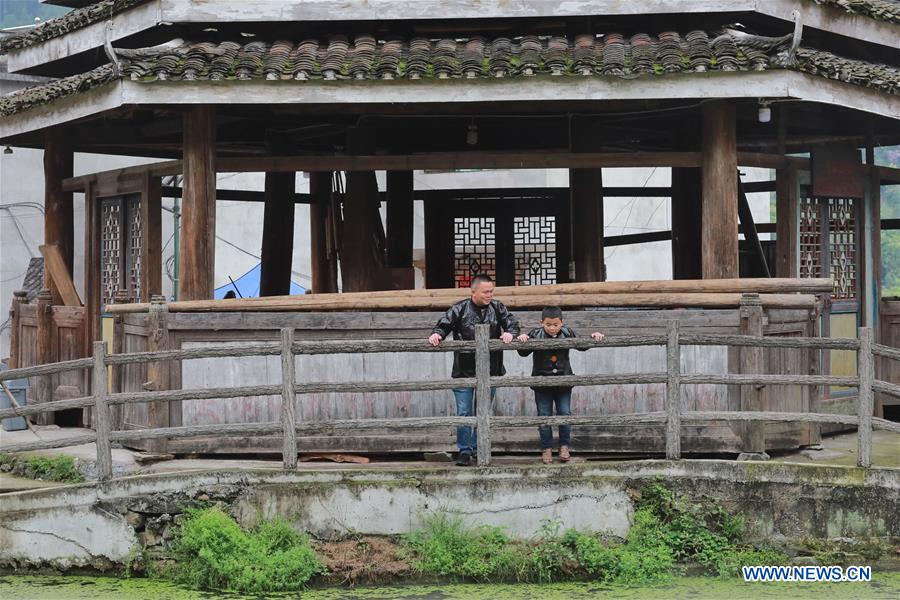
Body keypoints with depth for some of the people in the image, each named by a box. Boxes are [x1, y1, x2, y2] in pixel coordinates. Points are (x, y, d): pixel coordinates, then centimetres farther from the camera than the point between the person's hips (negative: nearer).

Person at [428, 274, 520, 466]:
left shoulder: (497, 308, 4)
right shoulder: (460, 309, -4)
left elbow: (512, 322, 5)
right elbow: (444, 325, -5)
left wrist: (510, 333, -17)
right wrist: (436, 334, -26)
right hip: (464, 371, -3)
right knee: (464, 412, -2)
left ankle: (477, 447, 24)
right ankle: (464, 450, 6)